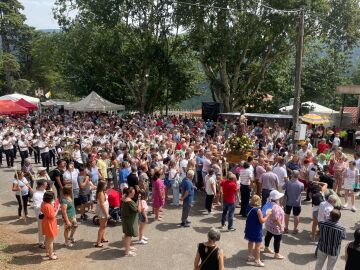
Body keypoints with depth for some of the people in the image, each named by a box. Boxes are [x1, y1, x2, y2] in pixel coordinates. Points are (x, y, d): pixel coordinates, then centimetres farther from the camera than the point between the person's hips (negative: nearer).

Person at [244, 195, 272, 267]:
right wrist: (268, 215, -11)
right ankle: (257, 261, 13)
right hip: (256, 230, -8)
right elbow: (262, 221, -21)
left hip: (249, 229, 8)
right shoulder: (258, 210, -24)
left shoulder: (249, 208, -2)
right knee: (257, 245, 5)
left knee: (250, 242, 23)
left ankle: (250, 256, 38)